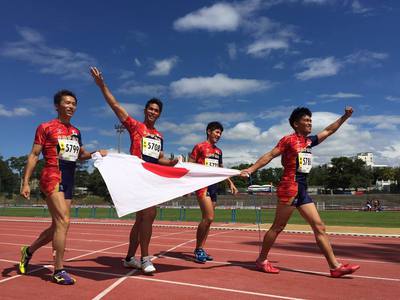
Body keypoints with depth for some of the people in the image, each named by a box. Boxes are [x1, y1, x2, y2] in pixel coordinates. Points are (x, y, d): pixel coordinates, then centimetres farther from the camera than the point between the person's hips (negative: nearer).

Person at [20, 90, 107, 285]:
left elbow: (81, 154, 27)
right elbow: (34, 155, -1)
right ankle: (59, 271, -6)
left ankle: (28, 251, 36)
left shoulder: (76, 132, 16)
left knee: (57, 226, 11)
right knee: (63, 221, -17)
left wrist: (97, 154, 8)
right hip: (52, 178, -7)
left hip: (69, 181, 7)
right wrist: (25, 182, -8)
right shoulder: (46, 127, 0)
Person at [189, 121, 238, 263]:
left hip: (214, 186, 7)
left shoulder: (218, 151, 18)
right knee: (209, 217, -15)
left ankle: (200, 249, 18)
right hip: (202, 185, -7)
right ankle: (198, 249, 0)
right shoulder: (199, 147, -2)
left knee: (207, 219, 8)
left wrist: (230, 183, 20)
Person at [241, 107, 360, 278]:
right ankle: (261, 261, 13)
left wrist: (345, 117, 27)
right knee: (278, 227, -1)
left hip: (302, 190, 8)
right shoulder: (288, 140, -5)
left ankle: (335, 266, 12)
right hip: (290, 188, -8)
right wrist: (251, 169, -19)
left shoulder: (309, 141, 17)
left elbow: (328, 131, 30)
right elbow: (269, 156, -10)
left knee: (319, 227, 6)